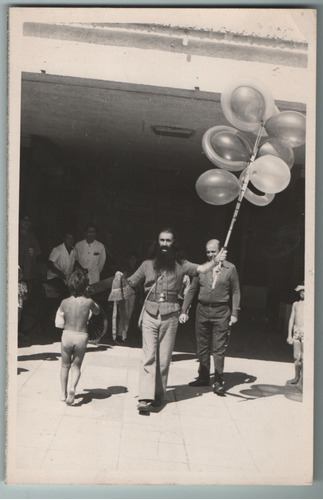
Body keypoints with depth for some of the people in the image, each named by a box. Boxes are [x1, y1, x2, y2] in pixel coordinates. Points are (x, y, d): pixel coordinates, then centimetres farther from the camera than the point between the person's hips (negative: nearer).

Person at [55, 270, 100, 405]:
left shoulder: (64, 302, -7)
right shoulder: (88, 302, -11)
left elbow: (59, 323, -2)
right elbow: (97, 311, 11)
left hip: (67, 335, 1)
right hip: (81, 337, -1)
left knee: (65, 365, 20)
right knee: (76, 366, 15)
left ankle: (63, 393, 26)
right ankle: (72, 387, -9)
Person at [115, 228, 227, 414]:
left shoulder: (180, 265, 6)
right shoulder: (148, 265, 10)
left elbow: (200, 269, -7)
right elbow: (131, 283, 15)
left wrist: (215, 261, -25)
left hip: (170, 316, 0)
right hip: (150, 314, 0)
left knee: (164, 359, 6)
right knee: (148, 357, -6)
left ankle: (159, 395, 20)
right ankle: (145, 398, -8)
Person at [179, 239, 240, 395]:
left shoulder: (230, 268, 1)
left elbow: (235, 291, 3)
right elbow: (192, 290, 11)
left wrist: (234, 313, -3)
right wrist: (184, 310, 6)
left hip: (221, 312, -3)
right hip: (202, 310, 3)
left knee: (219, 349, -2)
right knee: (202, 347, 10)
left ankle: (218, 381, 7)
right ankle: (203, 377, 23)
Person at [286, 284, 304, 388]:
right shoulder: (295, 304, 14)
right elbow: (291, 320, 14)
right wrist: (289, 335, 10)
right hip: (296, 331, 4)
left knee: (303, 357, -6)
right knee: (296, 356, 7)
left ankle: (302, 379, 2)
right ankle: (296, 377, 19)